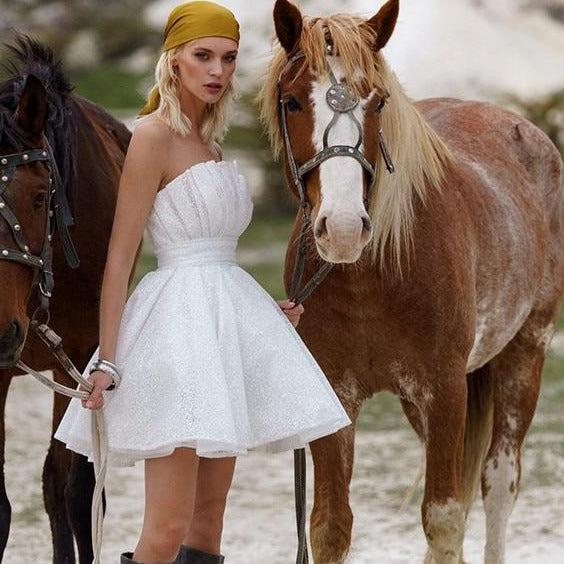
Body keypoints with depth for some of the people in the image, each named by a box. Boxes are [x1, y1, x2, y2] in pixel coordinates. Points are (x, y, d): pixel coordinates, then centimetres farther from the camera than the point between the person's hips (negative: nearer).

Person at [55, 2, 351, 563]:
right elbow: (120, 257, -10)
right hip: (182, 318, -9)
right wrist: (106, 361, -15)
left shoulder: (208, 145, 18)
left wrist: (265, 310, 15)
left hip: (227, 319, 9)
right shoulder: (154, 134, -7)